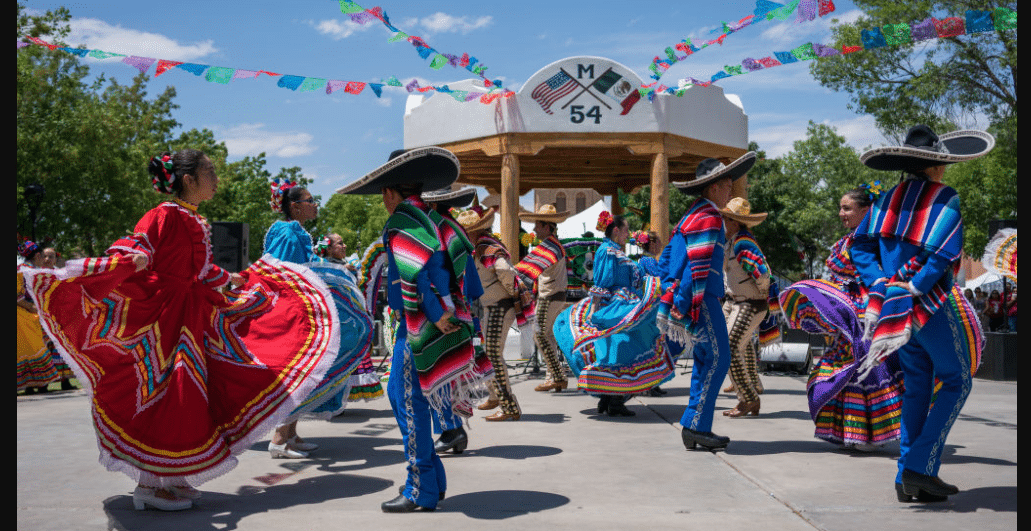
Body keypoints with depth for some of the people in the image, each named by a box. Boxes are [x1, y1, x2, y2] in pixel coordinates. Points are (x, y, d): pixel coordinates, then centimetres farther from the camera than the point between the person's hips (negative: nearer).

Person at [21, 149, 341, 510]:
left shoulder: (198, 224, 14)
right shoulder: (164, 215, -11)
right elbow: (131, 252, -20)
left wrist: (234, 280, 36)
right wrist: (134, 260, -41)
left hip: (194, 313, 9)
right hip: (162, 314, -9)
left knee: (187, 395, 10)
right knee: (164, 395, -7)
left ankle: (169, 479, 19)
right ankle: (149, 485, 3)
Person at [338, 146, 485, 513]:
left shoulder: (401, 221, -12)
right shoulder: (428, 218, 15)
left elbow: (413, 275, -24)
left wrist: (436, 317, -20)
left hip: (419, 326, -9)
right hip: (425, 321, 9)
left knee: (410, 403, -1)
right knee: (398, 392, 18)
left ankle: (421, 492, 8)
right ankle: (431, 478, 26)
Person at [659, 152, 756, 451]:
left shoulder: (693, 215, 19)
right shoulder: (708, 217, -12)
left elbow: (667, 254, 22)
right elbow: (699, 266, -20)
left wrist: (670, 290, 20)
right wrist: (693, 304, -23)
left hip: (683, 298, 10)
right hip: (699, 299, -10)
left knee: (705, 360, 12)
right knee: (717, 359, -7)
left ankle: (695, 428, 13)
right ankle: (695, 427, -6)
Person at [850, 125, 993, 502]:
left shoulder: (888, 200, 9)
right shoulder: (946, 200, -9)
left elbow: (860, 246, 4)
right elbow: (942, 257, -20)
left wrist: (882, 285, -3)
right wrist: (912, 291, -15)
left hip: (894, 303, 6)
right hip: (932, 305, -6)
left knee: (917, 385, 14)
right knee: (957, 380, 8)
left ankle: (907, 479, 13)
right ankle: (920, 467, -2)